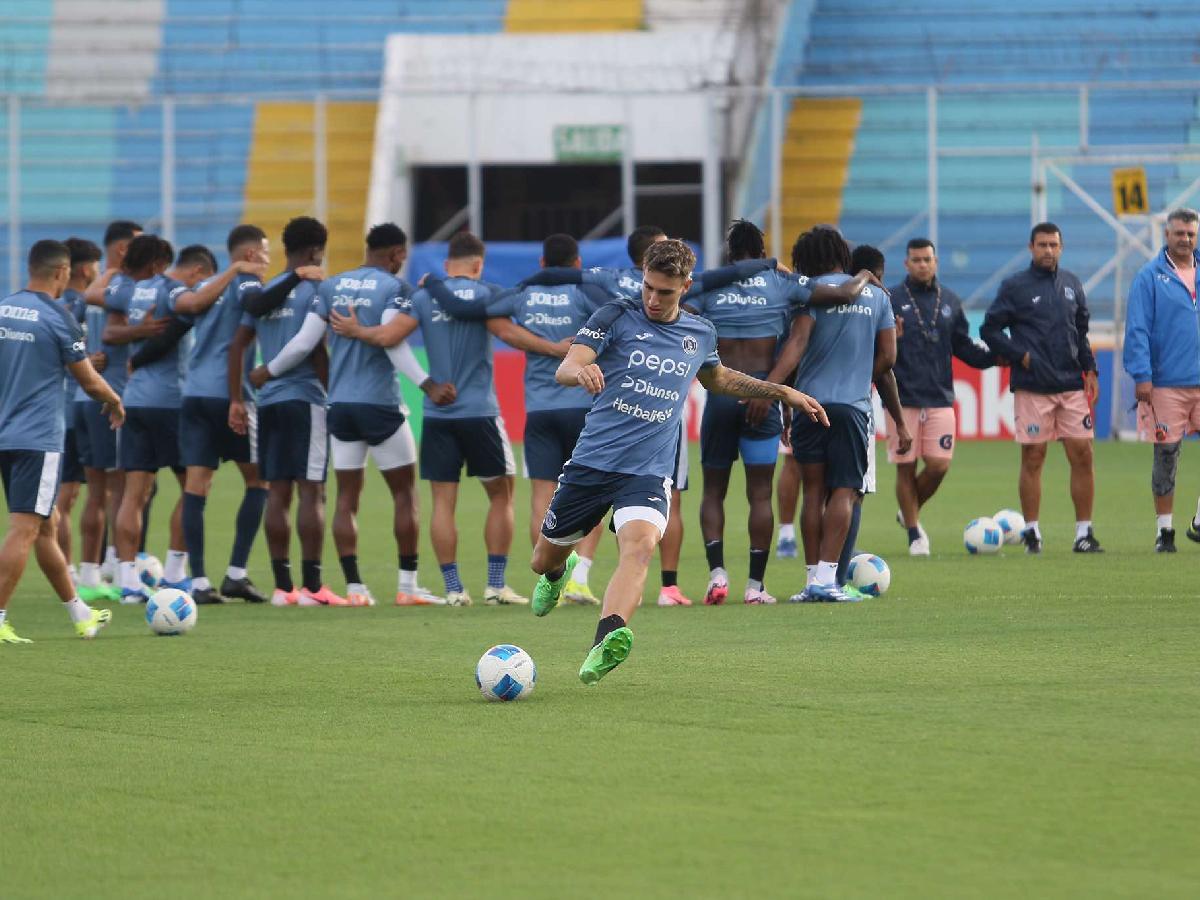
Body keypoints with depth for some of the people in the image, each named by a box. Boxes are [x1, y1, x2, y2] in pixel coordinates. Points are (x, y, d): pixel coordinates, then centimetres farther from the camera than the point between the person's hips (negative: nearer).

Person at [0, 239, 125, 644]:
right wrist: (115, 403, 16)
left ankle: (80, 614, 28)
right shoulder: (56, 318, -11)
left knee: (44, 527, 16)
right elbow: (90, 382, -4)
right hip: (39, 439, -7)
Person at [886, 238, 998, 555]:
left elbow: (963, 346, 16)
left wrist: (993, 356, 1)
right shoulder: (891, 300, 0)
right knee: (906, 467, -1)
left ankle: (910, 513, 24)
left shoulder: (950, 301, 11)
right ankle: (914, 534, 11)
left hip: (940, 398, 3)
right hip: (902, 399, -3)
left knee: (939, 464, -3)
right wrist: (889, 339, -24)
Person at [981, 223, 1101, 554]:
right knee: (1033, 458, -3)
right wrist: (1020, 356, -8)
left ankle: (1084, 532, 3)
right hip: (1032, 389, -4)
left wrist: (1089, 369, 12)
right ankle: (1031, 532, 5)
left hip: (1071, 385, 4)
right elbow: (990, 329, 1)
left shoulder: (1071, 285, 14)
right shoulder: (1015, 287, 0)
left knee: (1082, 455, -2)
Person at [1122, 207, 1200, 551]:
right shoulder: (1150, 277, -2)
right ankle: (1164, 529, 11)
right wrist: (1141, 376, -12)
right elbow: (1137, 330, -5)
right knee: (1166, 457, 2)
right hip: (1166, 384, -3)